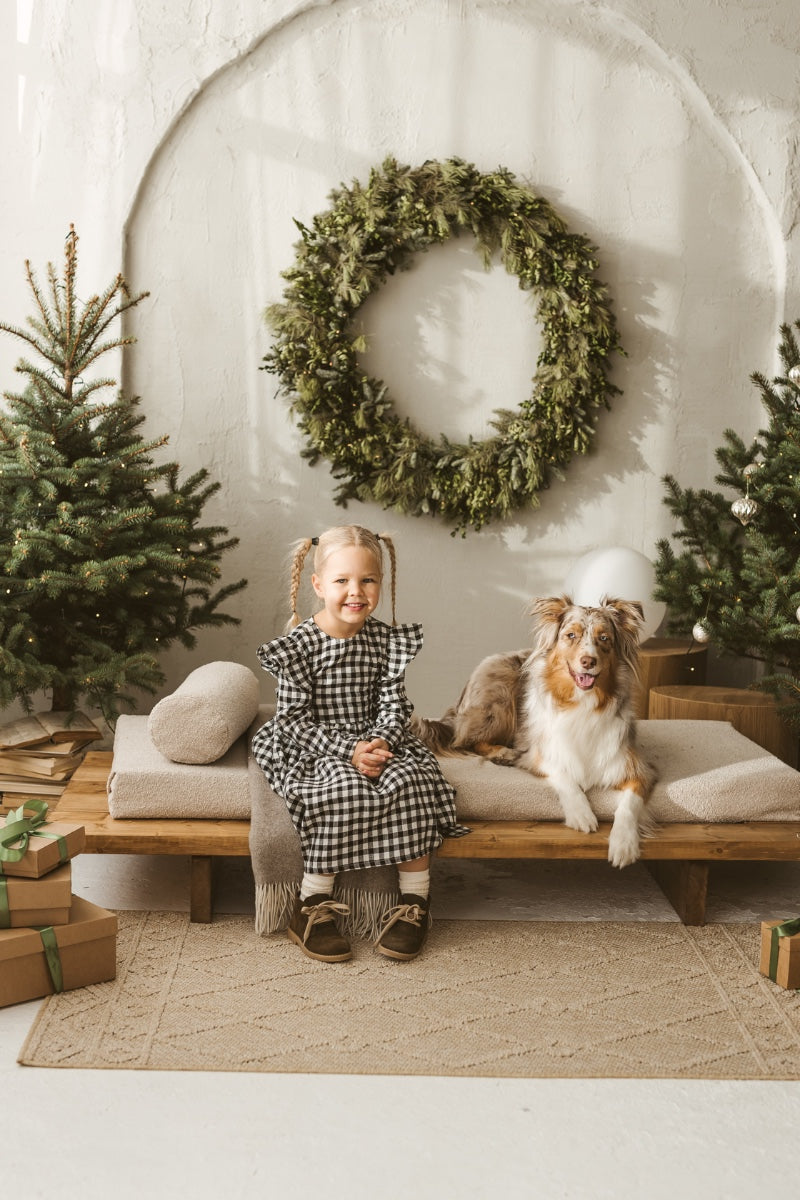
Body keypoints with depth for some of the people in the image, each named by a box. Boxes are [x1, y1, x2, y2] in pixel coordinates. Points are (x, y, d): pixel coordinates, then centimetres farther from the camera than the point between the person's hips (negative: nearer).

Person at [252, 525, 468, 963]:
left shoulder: (386, 640, 3)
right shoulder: (298, 646, -9)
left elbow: (394, 705, 1)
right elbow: (294, 720, -12)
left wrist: (380, 743, -20)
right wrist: (348, 750, -23)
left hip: (377, 741, 4)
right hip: (312, 749, -3)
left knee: (410, 783, -25)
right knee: (345, 790, -33)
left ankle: (414, 905, -10)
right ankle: (311, 909, -18)